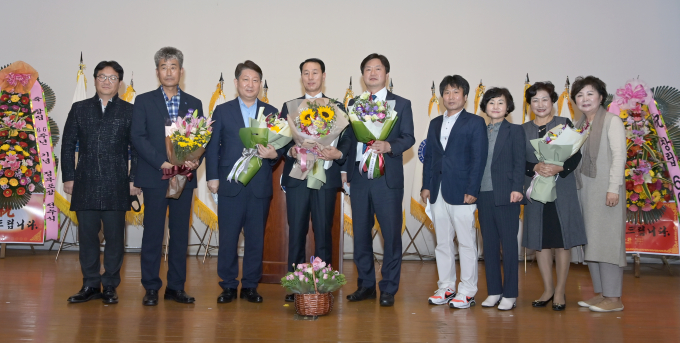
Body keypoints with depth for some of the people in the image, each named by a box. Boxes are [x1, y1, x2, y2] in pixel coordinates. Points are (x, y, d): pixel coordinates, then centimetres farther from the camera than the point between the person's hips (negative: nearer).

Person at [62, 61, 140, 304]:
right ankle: (90, 286, 18)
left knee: (114, 237, 2)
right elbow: (68, 145, 11)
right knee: (87, 236, 7)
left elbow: (137, 148, 3)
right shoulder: (79, 109, 12)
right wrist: (68, 177, 4)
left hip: (116, 186, -2)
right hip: (85, 185, 2)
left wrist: (134, 180, -4)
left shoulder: (129, 111, 6)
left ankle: (110, 286, 13)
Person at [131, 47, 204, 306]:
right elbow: (138, 137, -4)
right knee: (153, 233, 1)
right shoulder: (144, 101, 5)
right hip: (154, 177, -2)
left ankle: (176, 287, 15)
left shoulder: (194, 104, 12)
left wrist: (195, 160, -13)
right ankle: (151, 288, 12)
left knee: (180, 233, 6)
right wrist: (162, 162, -16)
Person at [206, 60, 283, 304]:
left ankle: (250, 286, 17)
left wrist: (274, 154, -13)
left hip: (260, 187, 1)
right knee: (227, 237, 3)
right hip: (230, 185, -1)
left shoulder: (272, 113, 11)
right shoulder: (222, 111, 9)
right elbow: (212, 147, 6)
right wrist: (212, 177, -2)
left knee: (256, 238, 6)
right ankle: (228, 286, 15)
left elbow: (281, 145, 10)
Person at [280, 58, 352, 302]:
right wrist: (290, 150, -12)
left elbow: (347, 140, 6)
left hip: (326, 177, 0)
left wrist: (338, 153, -14)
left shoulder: (337, 107, 12)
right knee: (296, 231, 2)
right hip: (296, 178, 1)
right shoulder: (289, 106, 14)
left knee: (323, 231, 1)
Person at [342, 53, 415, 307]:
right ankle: (366, 285, 21)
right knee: (360, 233, 9)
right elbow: (348, 138, 15)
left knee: (391, 234, -1)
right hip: (358, 176, 4)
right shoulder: (354, 104, 16)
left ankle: (388, 289, 10)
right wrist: (344, 169, 8)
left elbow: (408, 138, -1)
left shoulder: (401, 104, 5)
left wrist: (388, 146, -20)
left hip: (387, 178, -3)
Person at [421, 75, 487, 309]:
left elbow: (479, 158, -6)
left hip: (461, 192, -5)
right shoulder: (435, 124, 17)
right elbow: (429, 156, 16)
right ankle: (446, 287, 21)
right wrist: (426, 185, 7)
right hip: (437, 192, 6)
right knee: (442, 242, 10)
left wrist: (472, 190, -13)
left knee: (466, 242, 0)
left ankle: (467, 292, 9)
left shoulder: (475, 123, 1)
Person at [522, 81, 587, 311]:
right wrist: (535, 168, -17)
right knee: (539, 240, 6)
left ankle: (560, 291, 13)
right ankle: (547, 289, 20)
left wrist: (558, 168, -21)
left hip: (562, 190, -2)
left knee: (562, 240, 1)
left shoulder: (564, 124, 3)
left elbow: (576, 156, -3)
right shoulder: (523, 130, 9)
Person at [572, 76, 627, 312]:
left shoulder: (612, 121, -5)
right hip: (584, 188, 7)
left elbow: (619, 155, -11)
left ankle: (613, 298, 3)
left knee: (607, 239, -5)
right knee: (590, 241, 8)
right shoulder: (579, 126, 15)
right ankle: (600, 292, 18)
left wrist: (613, 188, -17)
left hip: (605, 189, -7)